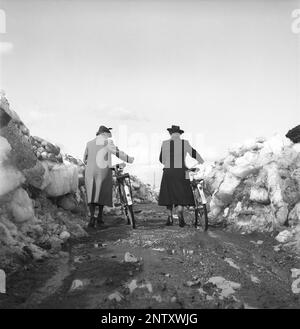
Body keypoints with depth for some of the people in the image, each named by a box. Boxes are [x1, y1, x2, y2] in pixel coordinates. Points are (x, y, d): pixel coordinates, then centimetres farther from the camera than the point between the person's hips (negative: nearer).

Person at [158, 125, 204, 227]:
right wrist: (202, 162, 26)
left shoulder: (164, 143, 1)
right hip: (181, 172, -2)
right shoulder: (184, 143, -4)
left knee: (169, 194, 13)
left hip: (168, 172, 2)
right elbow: (193, 153, 9)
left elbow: (161, 159, 8)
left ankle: (170, 218, 17)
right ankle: (180, 215, -19)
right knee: (181, 194, 4)